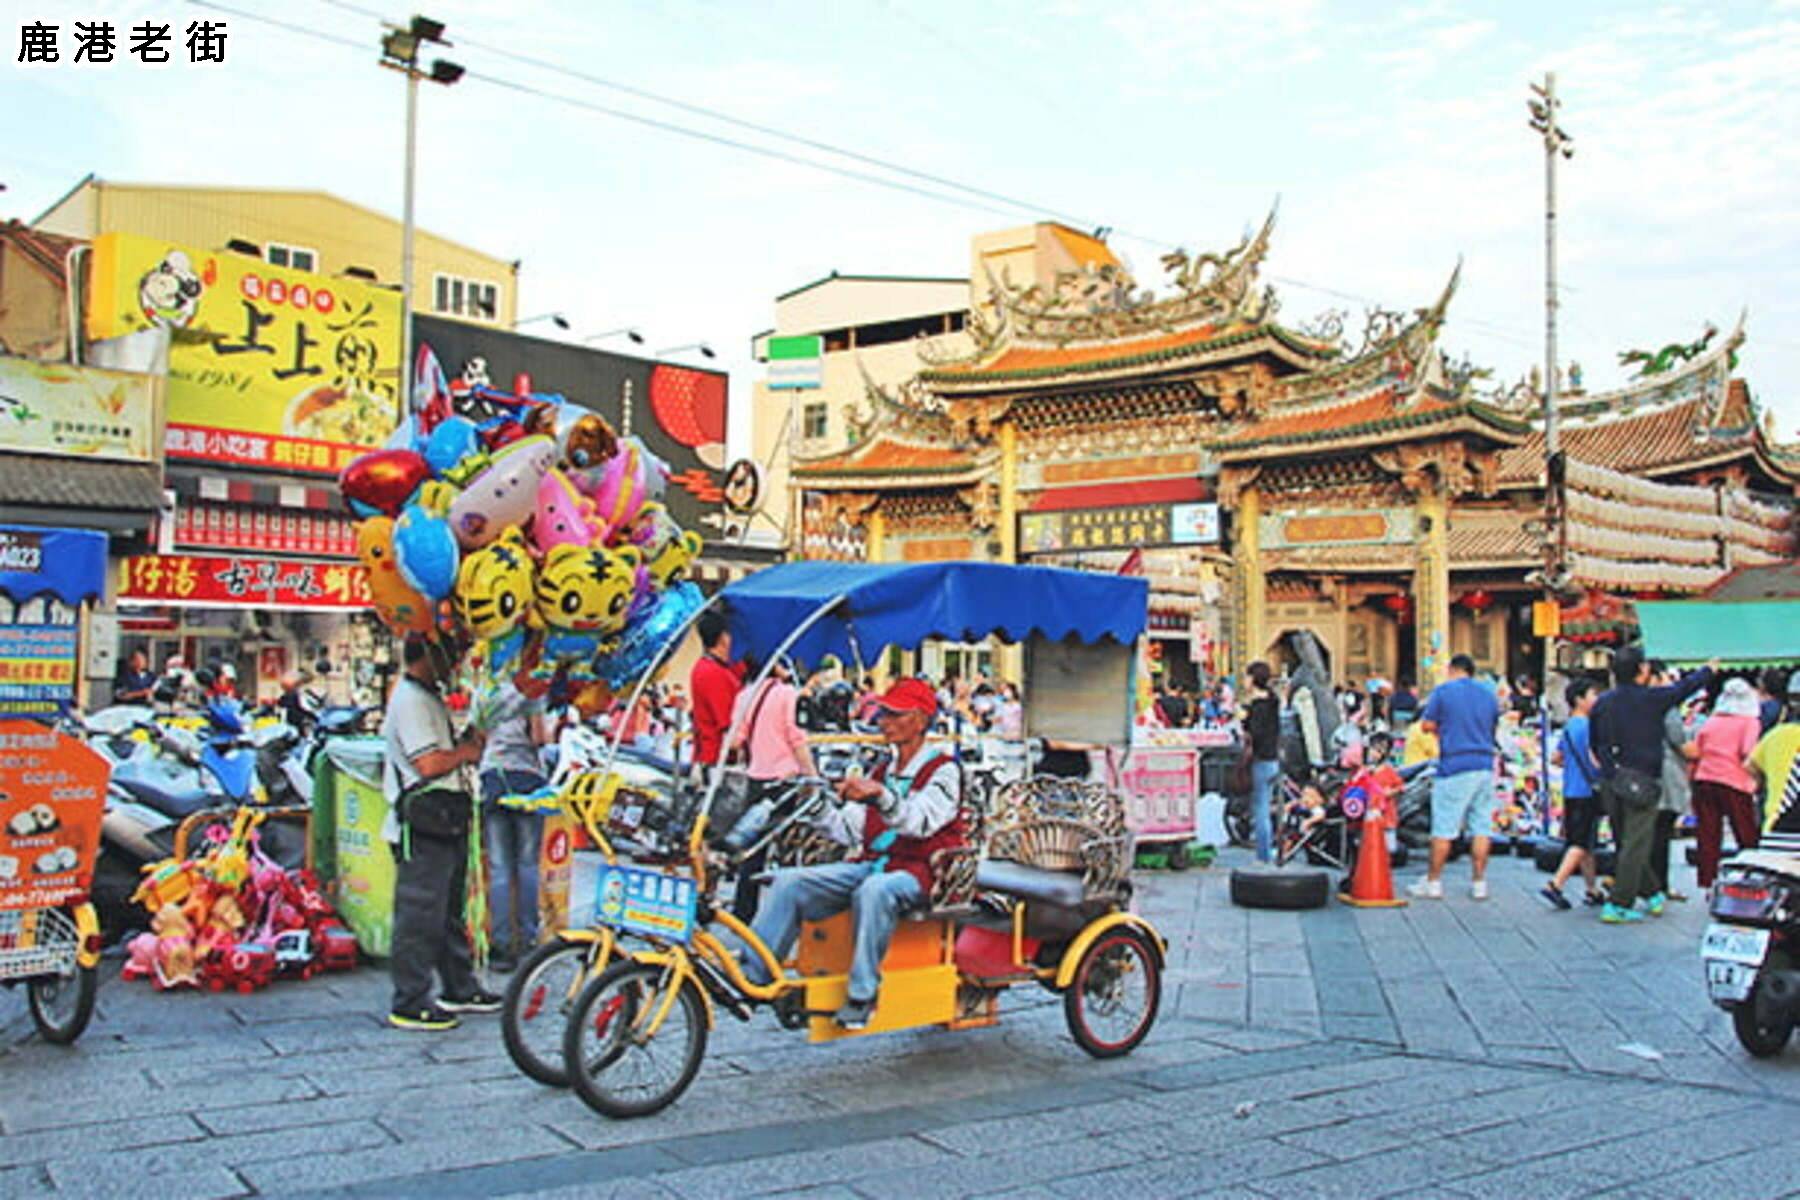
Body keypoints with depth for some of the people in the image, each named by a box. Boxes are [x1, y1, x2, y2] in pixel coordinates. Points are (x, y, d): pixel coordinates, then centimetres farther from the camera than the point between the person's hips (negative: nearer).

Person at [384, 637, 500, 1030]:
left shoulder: (430, 696, 18)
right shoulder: (410, 700, -15)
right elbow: (429, 764, -23)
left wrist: (468, 741, 9)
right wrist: (467, 752, -7)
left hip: (447, 822, 11)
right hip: (422, 825, -11)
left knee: (450, 910, 18)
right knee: (420, 916, -5)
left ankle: (459, 988, 29)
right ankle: (410, 1004, 2)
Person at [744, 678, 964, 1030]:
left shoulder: (943, 771, -1)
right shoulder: (882, 772, 21)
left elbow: (920, 822, -20)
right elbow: (849, 829, 12)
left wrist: (880, 795, -36)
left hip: (918, 872, -7)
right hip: (872, 865, 7)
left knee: (874, 890, -40)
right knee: (789, 881, -12)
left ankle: (862, 994, -31)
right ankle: (751, 977, -14)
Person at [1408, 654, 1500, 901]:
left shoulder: (1443, 691, -2)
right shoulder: (1489, 695, 13)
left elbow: (1427, 725, -1)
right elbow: (1493, 728, 19)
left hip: (1454, 766, -5)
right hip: (1485, 765, 5)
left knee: (1443, 828, -1)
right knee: (1481, 828, 7)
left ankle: (1433, 882, 4)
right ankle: (1479, 883, 9)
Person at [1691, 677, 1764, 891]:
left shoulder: (1710, 722, 12)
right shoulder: (1750, 721, 1)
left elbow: (1694, 754, 10)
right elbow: (1748, 752, -13)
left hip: (1704, 780, 4)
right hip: (1734, 784, -4)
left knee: (1707, 837, 7)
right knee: (1747, 838, 7)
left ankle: (1707, 884, 7)